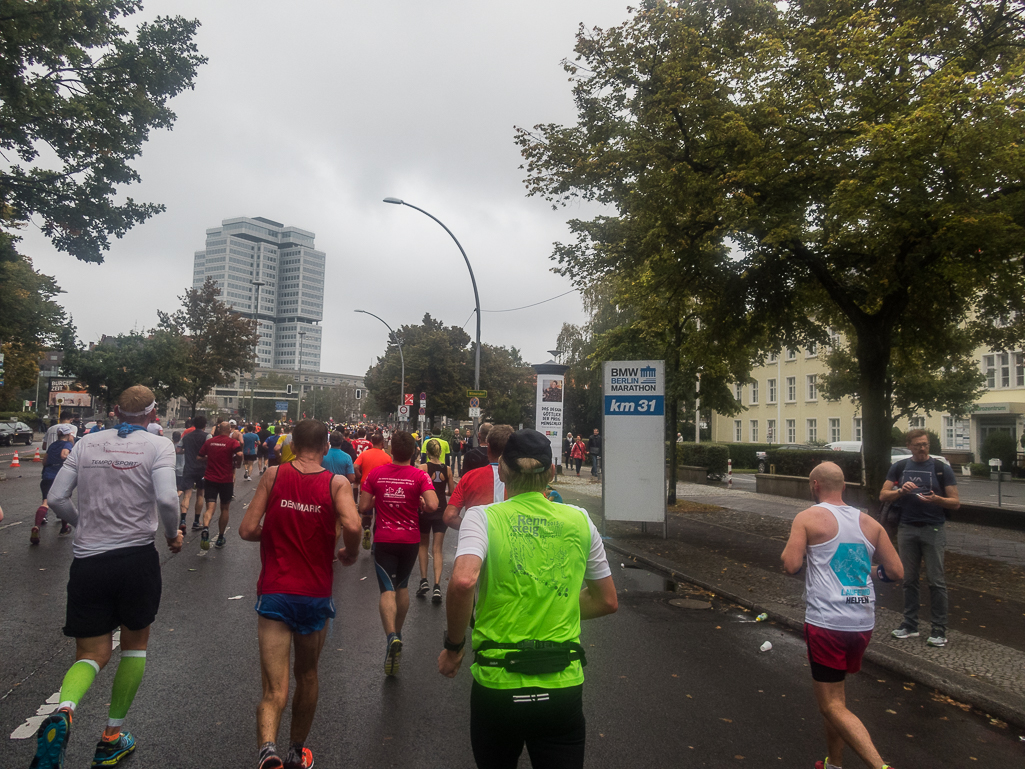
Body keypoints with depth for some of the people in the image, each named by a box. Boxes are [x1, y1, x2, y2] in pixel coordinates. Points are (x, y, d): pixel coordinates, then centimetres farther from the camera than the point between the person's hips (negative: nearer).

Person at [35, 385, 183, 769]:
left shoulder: (87, 443, 6)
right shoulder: (158, 445, -6)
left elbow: (57, 497, 5)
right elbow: (166, 499, -18)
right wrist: (173, 535, 0)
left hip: (87, 560, 3)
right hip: (137, 557, -3)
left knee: (92, 654, 13)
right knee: (135, 644, 19)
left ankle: (62, 711, -19)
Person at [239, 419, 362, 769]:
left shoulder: (274, 475, -3)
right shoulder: (337, 483, -6)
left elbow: (247, 530, -5)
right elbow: (351, 525, -23)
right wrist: (350, 554, -2)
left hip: (274, 593, 0)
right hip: (315, 596, 1)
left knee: (274, 690, 1)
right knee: (307, 676, 23)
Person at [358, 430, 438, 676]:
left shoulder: (375, 474, -5)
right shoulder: (419, 475, -9)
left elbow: (363, 507, -3)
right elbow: (432, 506, -19)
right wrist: (420, 503, 2)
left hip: (383, 539, -1)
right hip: (410, 539, 1)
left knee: (388, 590, -2)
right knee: (402, 586, 21)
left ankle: (392, 636, -25)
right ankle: (397, 633, 35)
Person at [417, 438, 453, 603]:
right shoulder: (447, 469, -1)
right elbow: (452, 491, 6)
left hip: (425, 509, -2)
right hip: (441, 510, 2)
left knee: (423, 545, 18)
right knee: (437, 549, 5)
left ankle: (424, 581, 13)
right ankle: (437, 586, -7)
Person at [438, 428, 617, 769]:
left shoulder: (484, 517, -8)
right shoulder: (579, 520, 1)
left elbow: (463, 581, -26)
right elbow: (607, 601, 9)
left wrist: (453, 646, -10)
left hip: (497, 683, 0)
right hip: (564, 687, 1)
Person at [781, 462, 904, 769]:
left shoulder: (808, 518, -7)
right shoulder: (869, 522, 8)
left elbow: (790, 566, -14)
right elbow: (896, 572, 8)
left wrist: (790, 547, 6)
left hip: (826, 623, -7)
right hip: (863, 623, 7)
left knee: (832, 705, 1)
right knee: (835, 692, 24)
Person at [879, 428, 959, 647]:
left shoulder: (941, 469, -1)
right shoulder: (899, 468, 7)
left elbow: (956, 502, -2)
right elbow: (883, 496, 3)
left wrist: (937, 499, -21)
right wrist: (901, 491, -16)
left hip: (933, 530, -3)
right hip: (906, 529, 3)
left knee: (936, 581, 0)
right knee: (909, 579, 9)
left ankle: (939, 630, 9)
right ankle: (910, 625, 19)